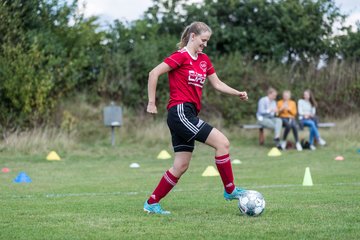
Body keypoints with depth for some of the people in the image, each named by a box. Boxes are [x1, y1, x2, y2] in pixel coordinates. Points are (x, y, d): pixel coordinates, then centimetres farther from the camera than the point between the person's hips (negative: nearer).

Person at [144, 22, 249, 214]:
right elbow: (154, 74, -11)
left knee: (181, 166, 8)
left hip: (189, 115, 9)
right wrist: (151, 102, -10)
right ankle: (230, 190, -4)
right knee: (222, 142, -14)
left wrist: (238, 93, 5)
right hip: (180, 111, -9)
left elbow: (217, 84, 20)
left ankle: (151, 203, 14)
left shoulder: (204, 59, 16)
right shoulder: (181, 56, -8)